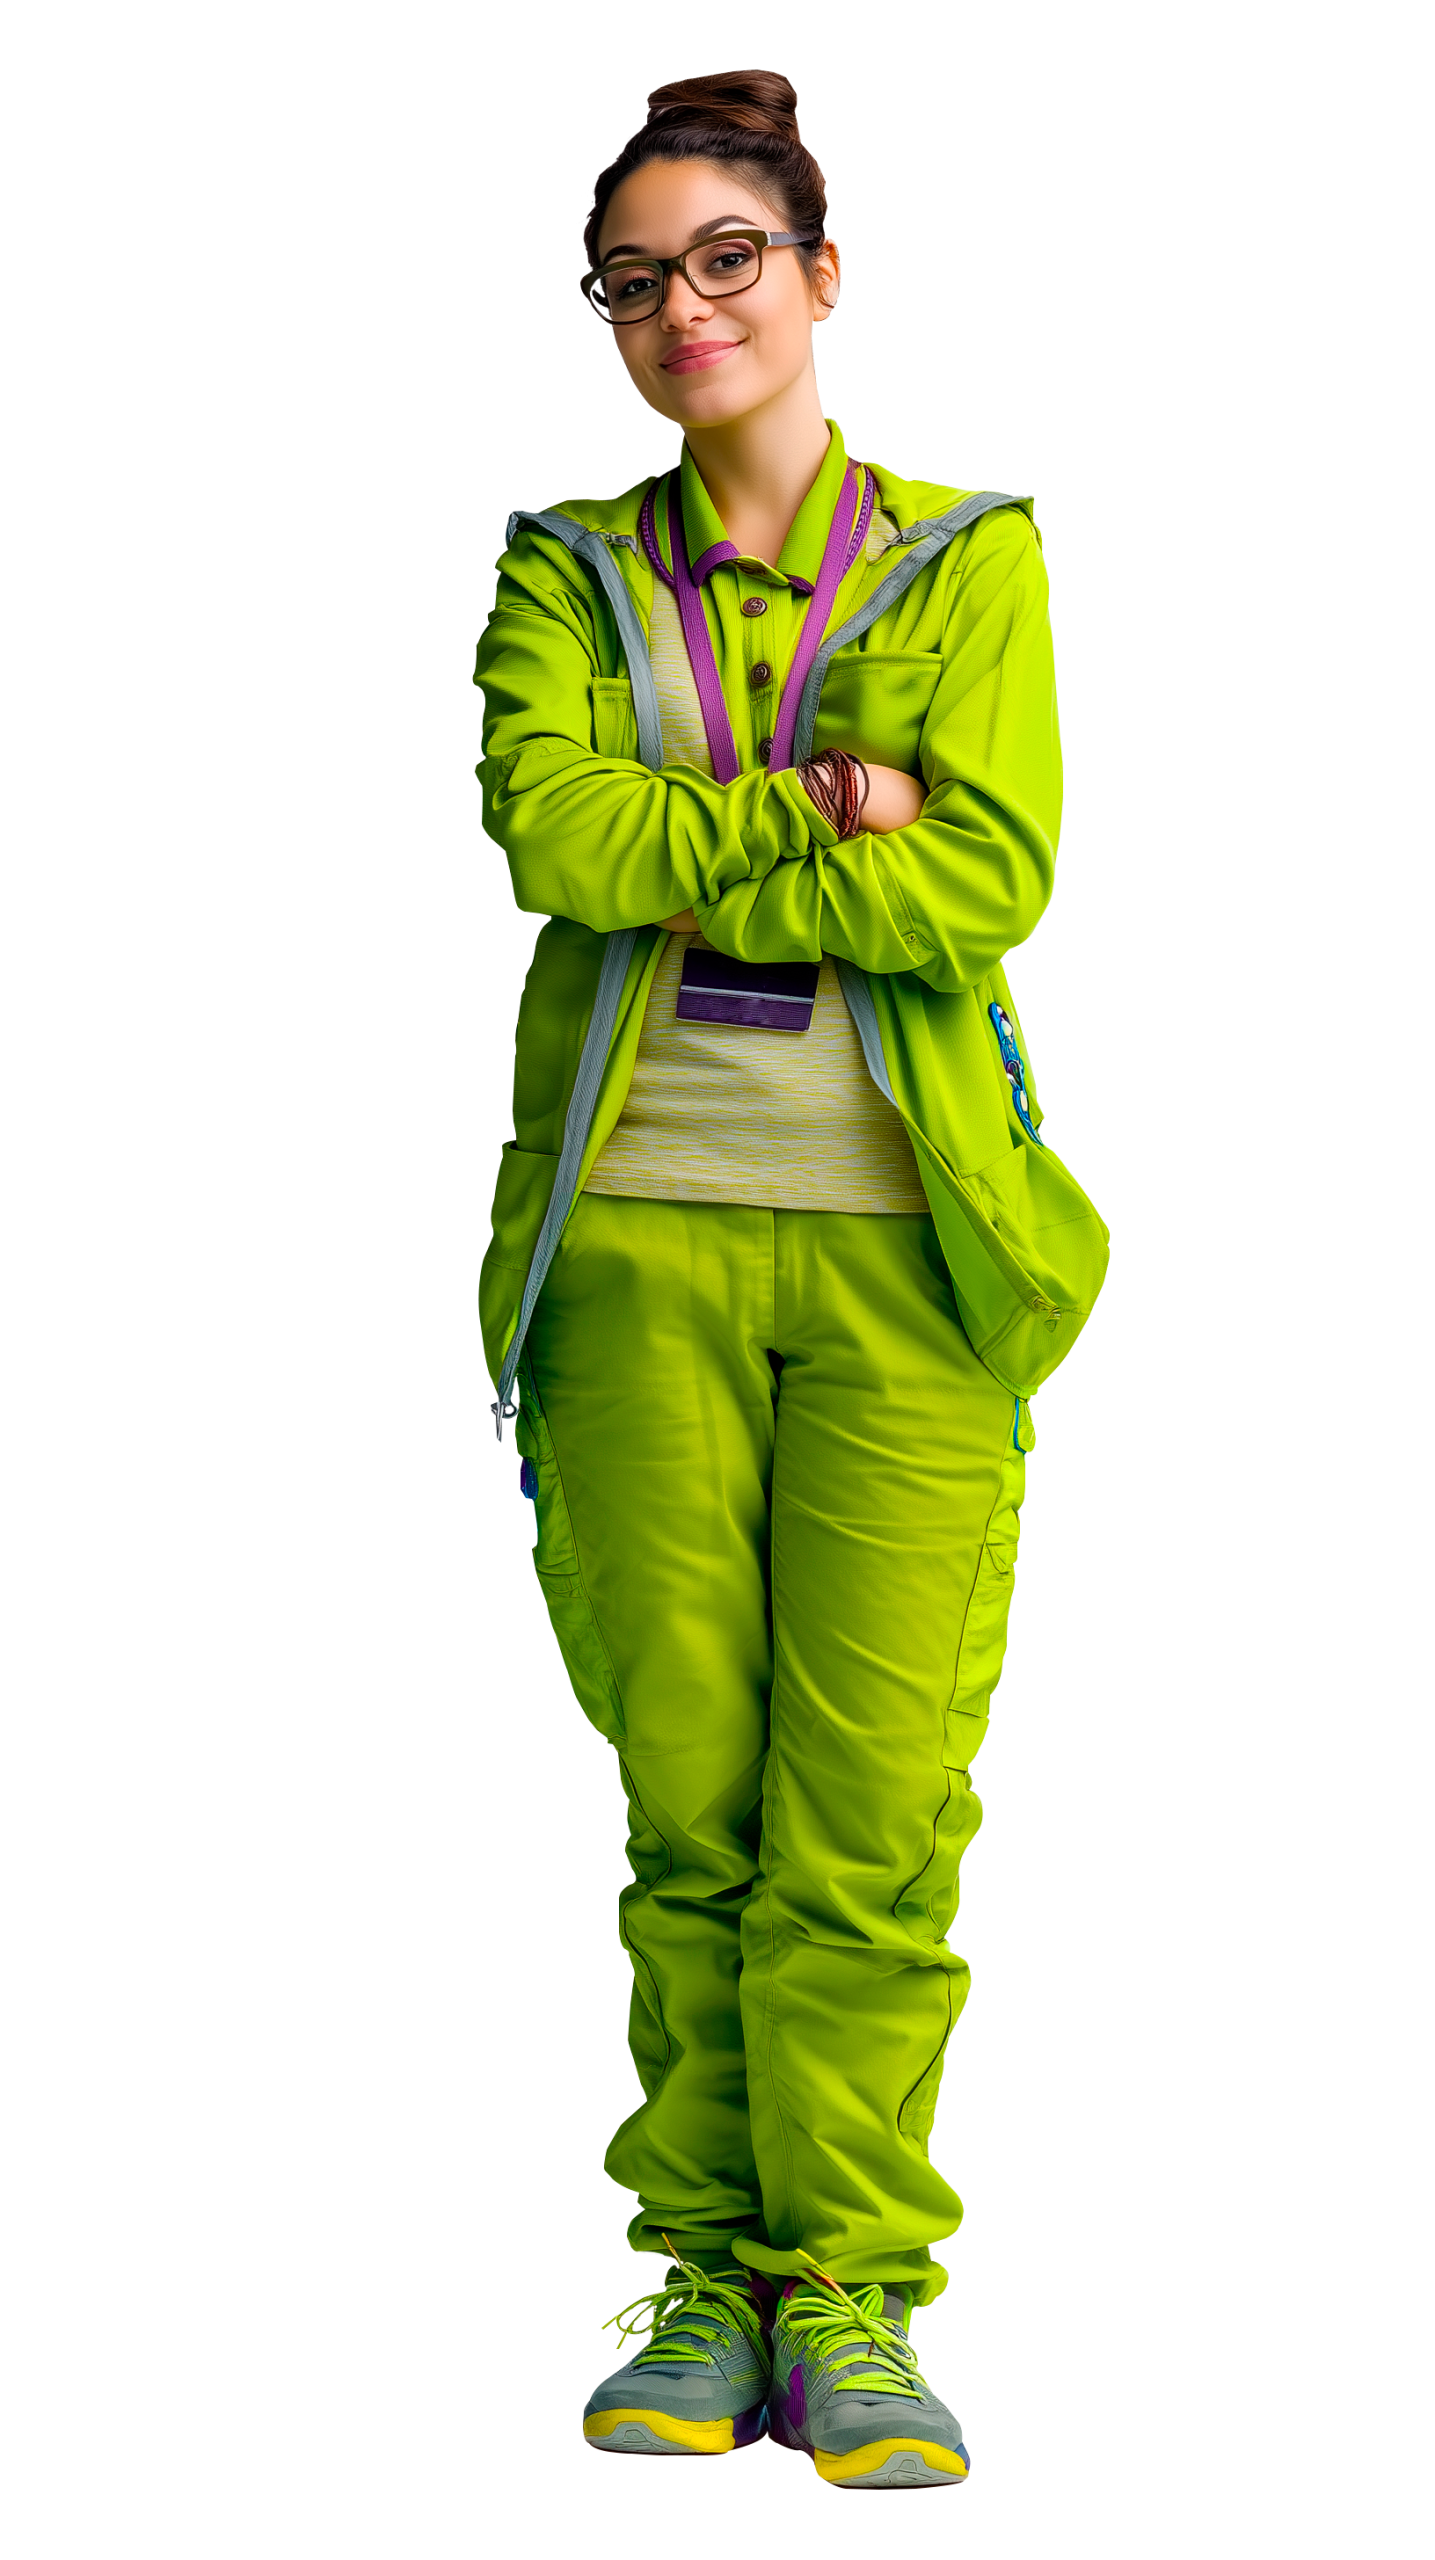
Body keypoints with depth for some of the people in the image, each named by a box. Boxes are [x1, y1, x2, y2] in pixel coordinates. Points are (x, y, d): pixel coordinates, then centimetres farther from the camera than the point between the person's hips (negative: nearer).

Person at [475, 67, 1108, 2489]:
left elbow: (990, 877, -7)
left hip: (899, 1241, -1)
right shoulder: (563, 572, 13)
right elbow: (551, 832, -7)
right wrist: (827, 808, -8)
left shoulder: (971, 559, 9)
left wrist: (678, 851, -5)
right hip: (639, 1229, 1)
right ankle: (698, 2277, 9)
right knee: (683, 1799, 1)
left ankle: (848, 2291, 2)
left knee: (876, 1811, -6)